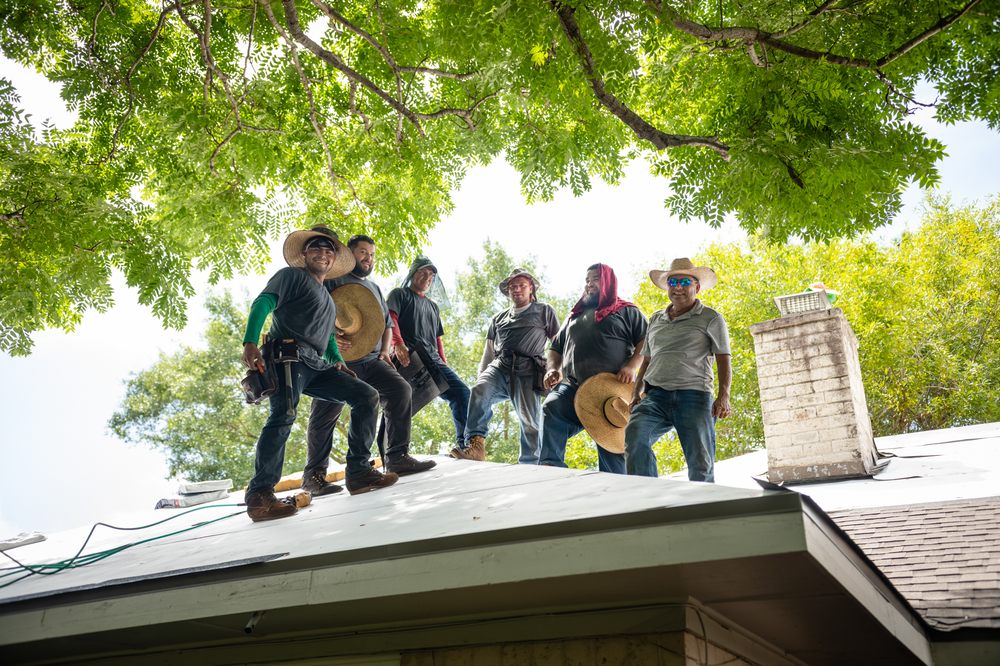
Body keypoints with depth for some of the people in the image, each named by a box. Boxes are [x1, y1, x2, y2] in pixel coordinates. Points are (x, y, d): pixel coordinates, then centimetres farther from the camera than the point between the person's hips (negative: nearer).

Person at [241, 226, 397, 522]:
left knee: (367, 396, 0)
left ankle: (358, 472, -1)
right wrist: (250, 342, -23)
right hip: (289, 356, -8)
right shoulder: (292, 276, 8)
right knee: (284, 414, -29)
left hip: (316, 365, 8)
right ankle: (259, 495, -31)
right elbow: (263, 303, -7)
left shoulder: (328, 298, 32)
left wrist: (338, 361, 15)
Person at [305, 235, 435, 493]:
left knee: (400, 390, -13)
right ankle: (314, 474, 7)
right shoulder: (333, 280, 3)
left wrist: (385, 351, 11)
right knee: (325, 415, -8)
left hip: (371, 360, 6)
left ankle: (398, 458, -9)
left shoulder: (374, 288, 25)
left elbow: (387, 323, 29)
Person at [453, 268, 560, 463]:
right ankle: (475, 445, -38)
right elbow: (488, 350, 29)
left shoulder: (544, 312, 19)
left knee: (530, 421, -10)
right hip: (499, 367, 2)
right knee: (479, 391, -29)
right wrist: (481, 375, 17)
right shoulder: (499, 318, 30)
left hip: (527, 372, -2)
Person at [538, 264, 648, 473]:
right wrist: (552, 370, 9)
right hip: (573, 386, 3)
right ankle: (550, 466, -34)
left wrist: (631, 366, -13)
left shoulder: (627, 312, 16)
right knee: (552, 407, -29)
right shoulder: (574, 317, 30)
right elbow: (556, 349, 31)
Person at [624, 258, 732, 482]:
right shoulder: (655, 320, 24)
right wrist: (636, 392, 17)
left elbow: (723, 360, 3)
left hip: (694, 395, -3)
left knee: (700, 463, -9)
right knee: (635, 435, -24)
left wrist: (723, 396, -11)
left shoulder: (710, 318, 10)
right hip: (656, 395, 3)